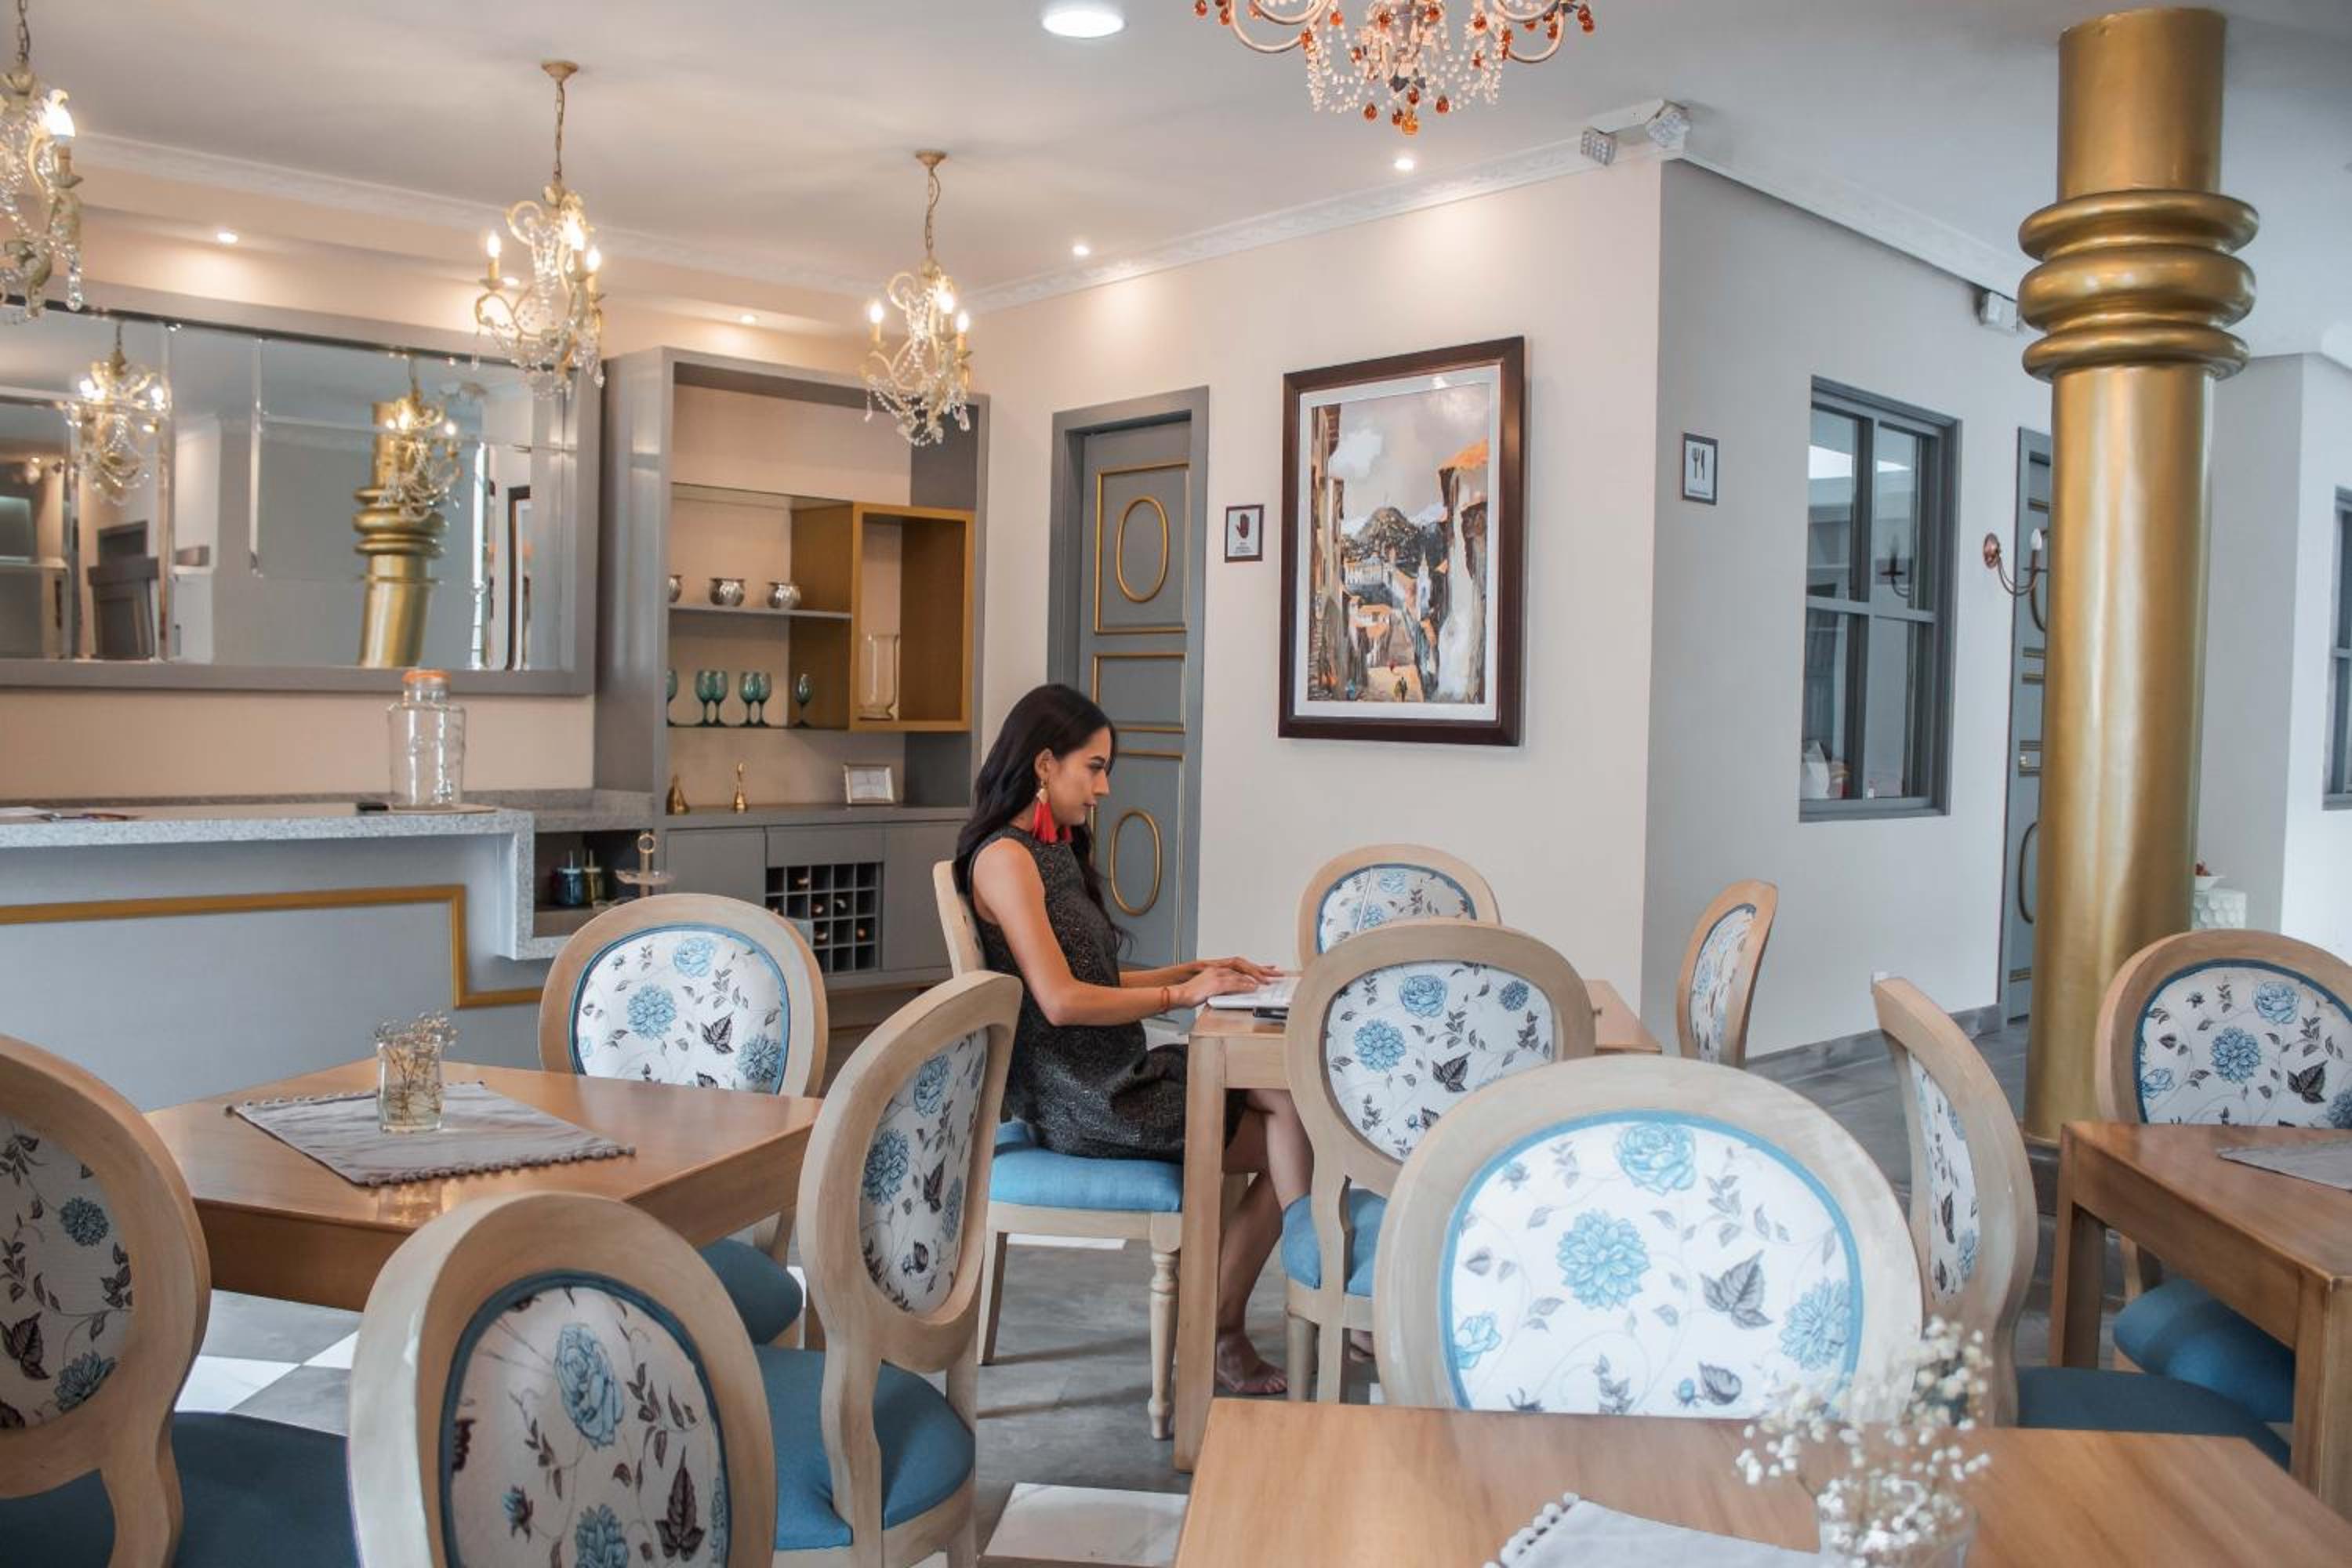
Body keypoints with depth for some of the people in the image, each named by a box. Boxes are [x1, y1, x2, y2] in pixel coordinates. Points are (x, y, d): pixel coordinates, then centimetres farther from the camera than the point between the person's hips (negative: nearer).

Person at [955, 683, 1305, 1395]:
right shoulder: (1005, 856, -12)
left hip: (1117, 1076, 9)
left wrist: (1196, 969, 8)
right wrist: (1182, 994, -11)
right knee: (1290, 1124, -15)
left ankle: (1221, 1328, -6)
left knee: (1287, 1100, -10)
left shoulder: (1052, 853, 18)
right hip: (1081, 1102, -9)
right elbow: (1061, 999, -19)